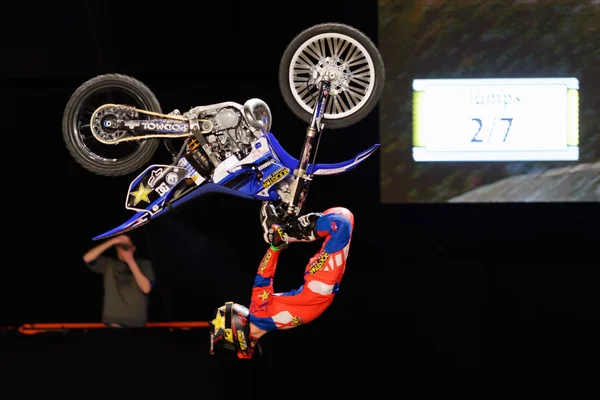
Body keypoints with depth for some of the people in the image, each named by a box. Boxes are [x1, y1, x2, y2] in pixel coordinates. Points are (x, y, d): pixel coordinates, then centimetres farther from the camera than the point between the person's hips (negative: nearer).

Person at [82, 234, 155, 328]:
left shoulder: (144, 264, 7)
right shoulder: (109, 263, 8)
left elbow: (146, 288, -8)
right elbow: (87, 258, -7)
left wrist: (131, 263, -9)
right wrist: (112, 241, -10)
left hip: (137, 323, 0)